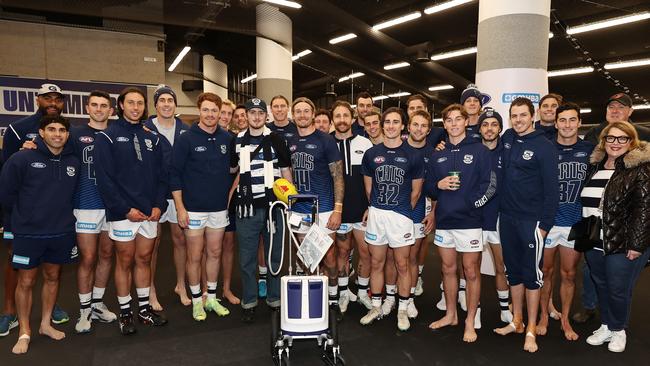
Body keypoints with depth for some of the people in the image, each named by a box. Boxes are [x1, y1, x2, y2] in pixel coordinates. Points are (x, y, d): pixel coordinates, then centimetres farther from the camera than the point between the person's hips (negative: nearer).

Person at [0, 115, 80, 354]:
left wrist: (62, 214, 9)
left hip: (62, 232, 4)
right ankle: (24, 333, 22)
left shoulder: (73, 162, 1)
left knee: (52, 277, 15)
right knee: (26, 282, 6)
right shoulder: (21, 159, -11)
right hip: (28, 233, -3)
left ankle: (46, 324, 32)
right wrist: (24, 216, 4)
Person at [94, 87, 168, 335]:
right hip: (123, 212, -4)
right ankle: (125, 313, 20)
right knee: (125, 262, 6)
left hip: (150, 212, 4)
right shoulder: (107, 137, -3)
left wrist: (159, 205, -4)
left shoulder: (151, 138, 11)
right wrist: (126, 209, -15)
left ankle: (144, 309, 25)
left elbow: (161, 175, 9)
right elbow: (104, 179, -10)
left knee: (144, 260, 13)